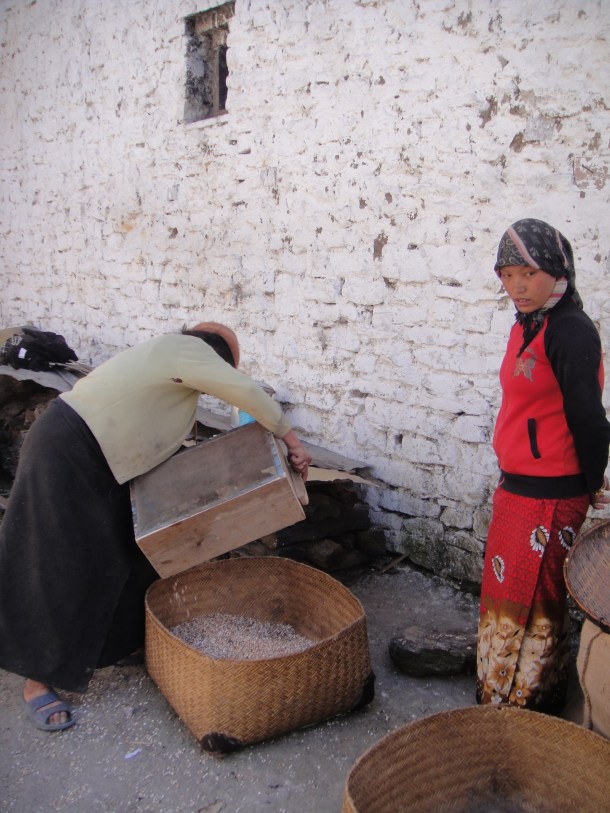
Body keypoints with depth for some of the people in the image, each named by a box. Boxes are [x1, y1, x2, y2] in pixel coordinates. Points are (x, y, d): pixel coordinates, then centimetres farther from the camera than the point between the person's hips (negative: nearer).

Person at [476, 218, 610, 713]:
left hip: (550, 496, -9)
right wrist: (509, 480, 12)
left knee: (530, 603, 6)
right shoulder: (527, 327, 9)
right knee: (505, 593, 20)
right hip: (516, 487, 9)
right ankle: (498, 695, 39)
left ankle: (526, 707, 26)